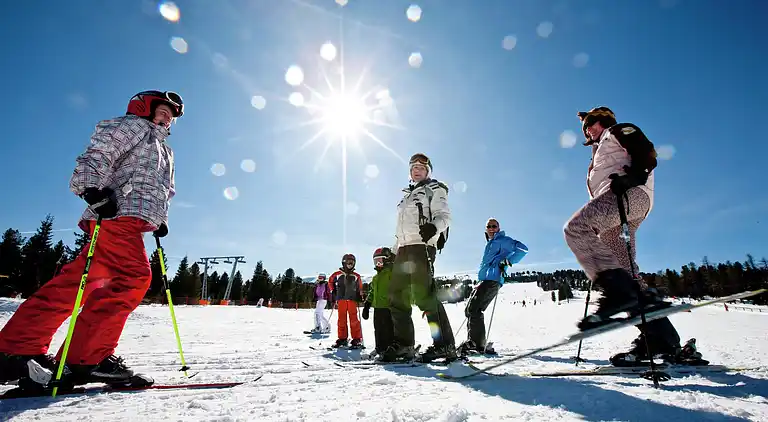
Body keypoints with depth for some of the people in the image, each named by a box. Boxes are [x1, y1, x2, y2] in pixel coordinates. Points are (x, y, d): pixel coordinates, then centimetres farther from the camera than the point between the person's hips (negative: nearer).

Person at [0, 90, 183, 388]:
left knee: (76, 283, 4)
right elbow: (97, 155, -6)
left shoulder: (164, 151, 35)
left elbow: (163, 192, 37)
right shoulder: (133, 125, 9)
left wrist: (160, 220, 23)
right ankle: (87, 357, -18)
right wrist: (93, 188, -22)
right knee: (134, 277, -20)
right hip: (117, 215, -9)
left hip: (129, 223, 9)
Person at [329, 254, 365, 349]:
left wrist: (360, 295, 6)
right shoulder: (337, 274, 5)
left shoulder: (356, 276, 9)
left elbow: (360, 287, 20)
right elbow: (330, 282, 20)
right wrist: (333, 292, 11)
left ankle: (357, 339, 0)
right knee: (342, 319, 6)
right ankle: (342, 339, 16)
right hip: (341, 299, 1)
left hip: (352, 299, -1)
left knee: (354, 319, -5)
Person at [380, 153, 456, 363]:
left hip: (421, 245, -8)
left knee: (423, 295, -18)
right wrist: (394, 251, 24)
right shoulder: (407, 195, 29)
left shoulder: (434, 189, 9)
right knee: (397, 297, 4)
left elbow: (444, 216, -5)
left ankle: (444, 345, -13)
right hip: (403, 249, 8)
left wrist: (433, 226, -27)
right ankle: (403, 344, 10)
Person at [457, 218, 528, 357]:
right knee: (469, 309, 8)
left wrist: (508, 261, -17)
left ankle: (478, 344, -19)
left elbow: (522, 248, -10)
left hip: (492, 280, -10)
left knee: (474, 309, -19)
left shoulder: (503, 240, 2)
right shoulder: (489, 244, 28)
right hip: (484, 280, 10)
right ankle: (472, 341, 13)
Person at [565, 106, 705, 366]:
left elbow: (647, 154, -1)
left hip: (630, 195, -9)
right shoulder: (602, 151, 39)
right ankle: (661, 339, -3)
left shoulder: (618, 131, 17)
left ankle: (618, 290, -37)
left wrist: (631, 177, -21)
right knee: (625, 271, -1)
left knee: (575, 228, -30)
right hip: (614, 209, 9)